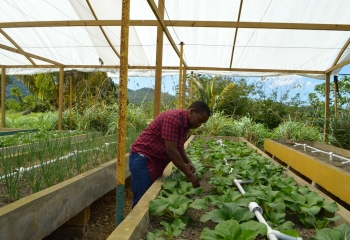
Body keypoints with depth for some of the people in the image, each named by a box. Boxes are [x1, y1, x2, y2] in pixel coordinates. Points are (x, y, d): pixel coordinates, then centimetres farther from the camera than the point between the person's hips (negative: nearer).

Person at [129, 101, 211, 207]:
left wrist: (188, 162, -1)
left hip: (156, 162, 9)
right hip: (142, 159, -9)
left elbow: (179, 147, 17)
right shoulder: (173, 118, -23)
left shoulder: (185, 123, 7)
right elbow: (171, 150, -26)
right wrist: (189, 174, -19)